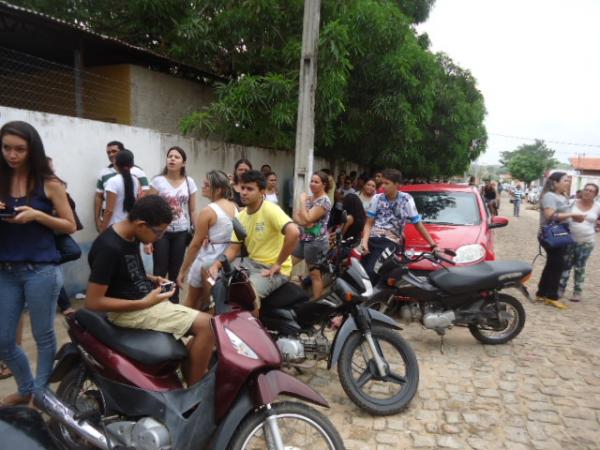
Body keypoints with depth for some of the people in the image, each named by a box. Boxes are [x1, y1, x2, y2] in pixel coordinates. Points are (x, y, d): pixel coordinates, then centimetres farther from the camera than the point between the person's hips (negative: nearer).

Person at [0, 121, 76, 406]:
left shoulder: (49, 184, -4)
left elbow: (70, 226, -3)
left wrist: (37, 215, -17)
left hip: (41, 270, -4)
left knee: (43, 337, 8)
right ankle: (26, 389, 35)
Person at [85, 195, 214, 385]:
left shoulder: (131, 236, 6)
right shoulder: (109, 248, -22)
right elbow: (93, 302, -21)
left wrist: (151, 279, 6)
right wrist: (144, 304, -22)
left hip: (144, 301, 10)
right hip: (130, 310, -10)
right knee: (206, 325, -17)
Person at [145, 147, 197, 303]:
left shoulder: (189, 182, 3)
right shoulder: (158, 181, -4)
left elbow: (192, 211, 7)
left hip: (181, 233, 2)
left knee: (176, 271, 10)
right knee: (160, 271, 1)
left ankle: (173, 303, 23)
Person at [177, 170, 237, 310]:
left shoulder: (208, 211, -16)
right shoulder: (235, 207, 4)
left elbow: (196, 244, -13)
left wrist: (183, 270, -6)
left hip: (209, 259, -6)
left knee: (191, 301, 12)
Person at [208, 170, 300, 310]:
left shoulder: (270, 210, -17)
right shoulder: (241, 216, 6)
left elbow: (294, 233, -31)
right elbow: (234, 248, 10)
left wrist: (278, 264, -23)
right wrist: (217, 264, -10)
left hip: (274, 269, -8)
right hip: (252, 263, 8)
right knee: (216, 281, -1)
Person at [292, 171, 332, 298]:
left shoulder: (324, 201, -14)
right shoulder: (308, 197, 12)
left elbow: (307, 219, -21)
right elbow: (296, 216, 8)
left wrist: (302, 201, -12)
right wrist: (302, 221, -13)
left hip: (316, 242, -8)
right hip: (303, 239, 9)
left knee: (315, 275, 1)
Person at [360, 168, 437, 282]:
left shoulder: (406, 200, 2)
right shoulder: (378, 198, 9)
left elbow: (418, 224, 6)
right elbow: (369, 223, 10)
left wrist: (433, 245, 5)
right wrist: (365, 241, -7)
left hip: (390, 241, -3)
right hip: (372, 238, 3)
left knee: (370, 271, -22)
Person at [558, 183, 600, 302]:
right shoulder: (573, 203, -3)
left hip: (586, 242, 0)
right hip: (570, 240, 0)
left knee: (580, 268, 8)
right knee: (565, 265, 4)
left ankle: (577, 292, 18)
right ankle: (560, 289, 14)